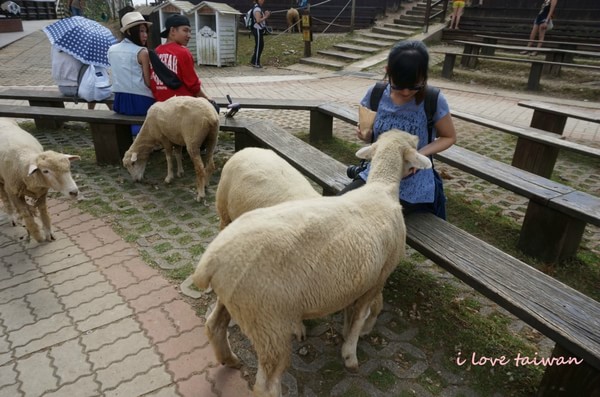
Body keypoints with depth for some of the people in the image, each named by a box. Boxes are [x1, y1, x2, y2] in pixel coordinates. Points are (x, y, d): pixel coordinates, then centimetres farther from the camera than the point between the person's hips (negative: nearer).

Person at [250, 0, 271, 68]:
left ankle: (254, 61, 22)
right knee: (258, 46, -3)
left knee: (261, 45, 14)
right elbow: (258, 20, -24)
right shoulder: (257, 9, -16)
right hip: (258, 30, -10)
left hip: (260, 30, 10)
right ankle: (255, 63, 5)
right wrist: (266, 16, -18)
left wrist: (265, 15, 5)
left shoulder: (259, 8, 15)